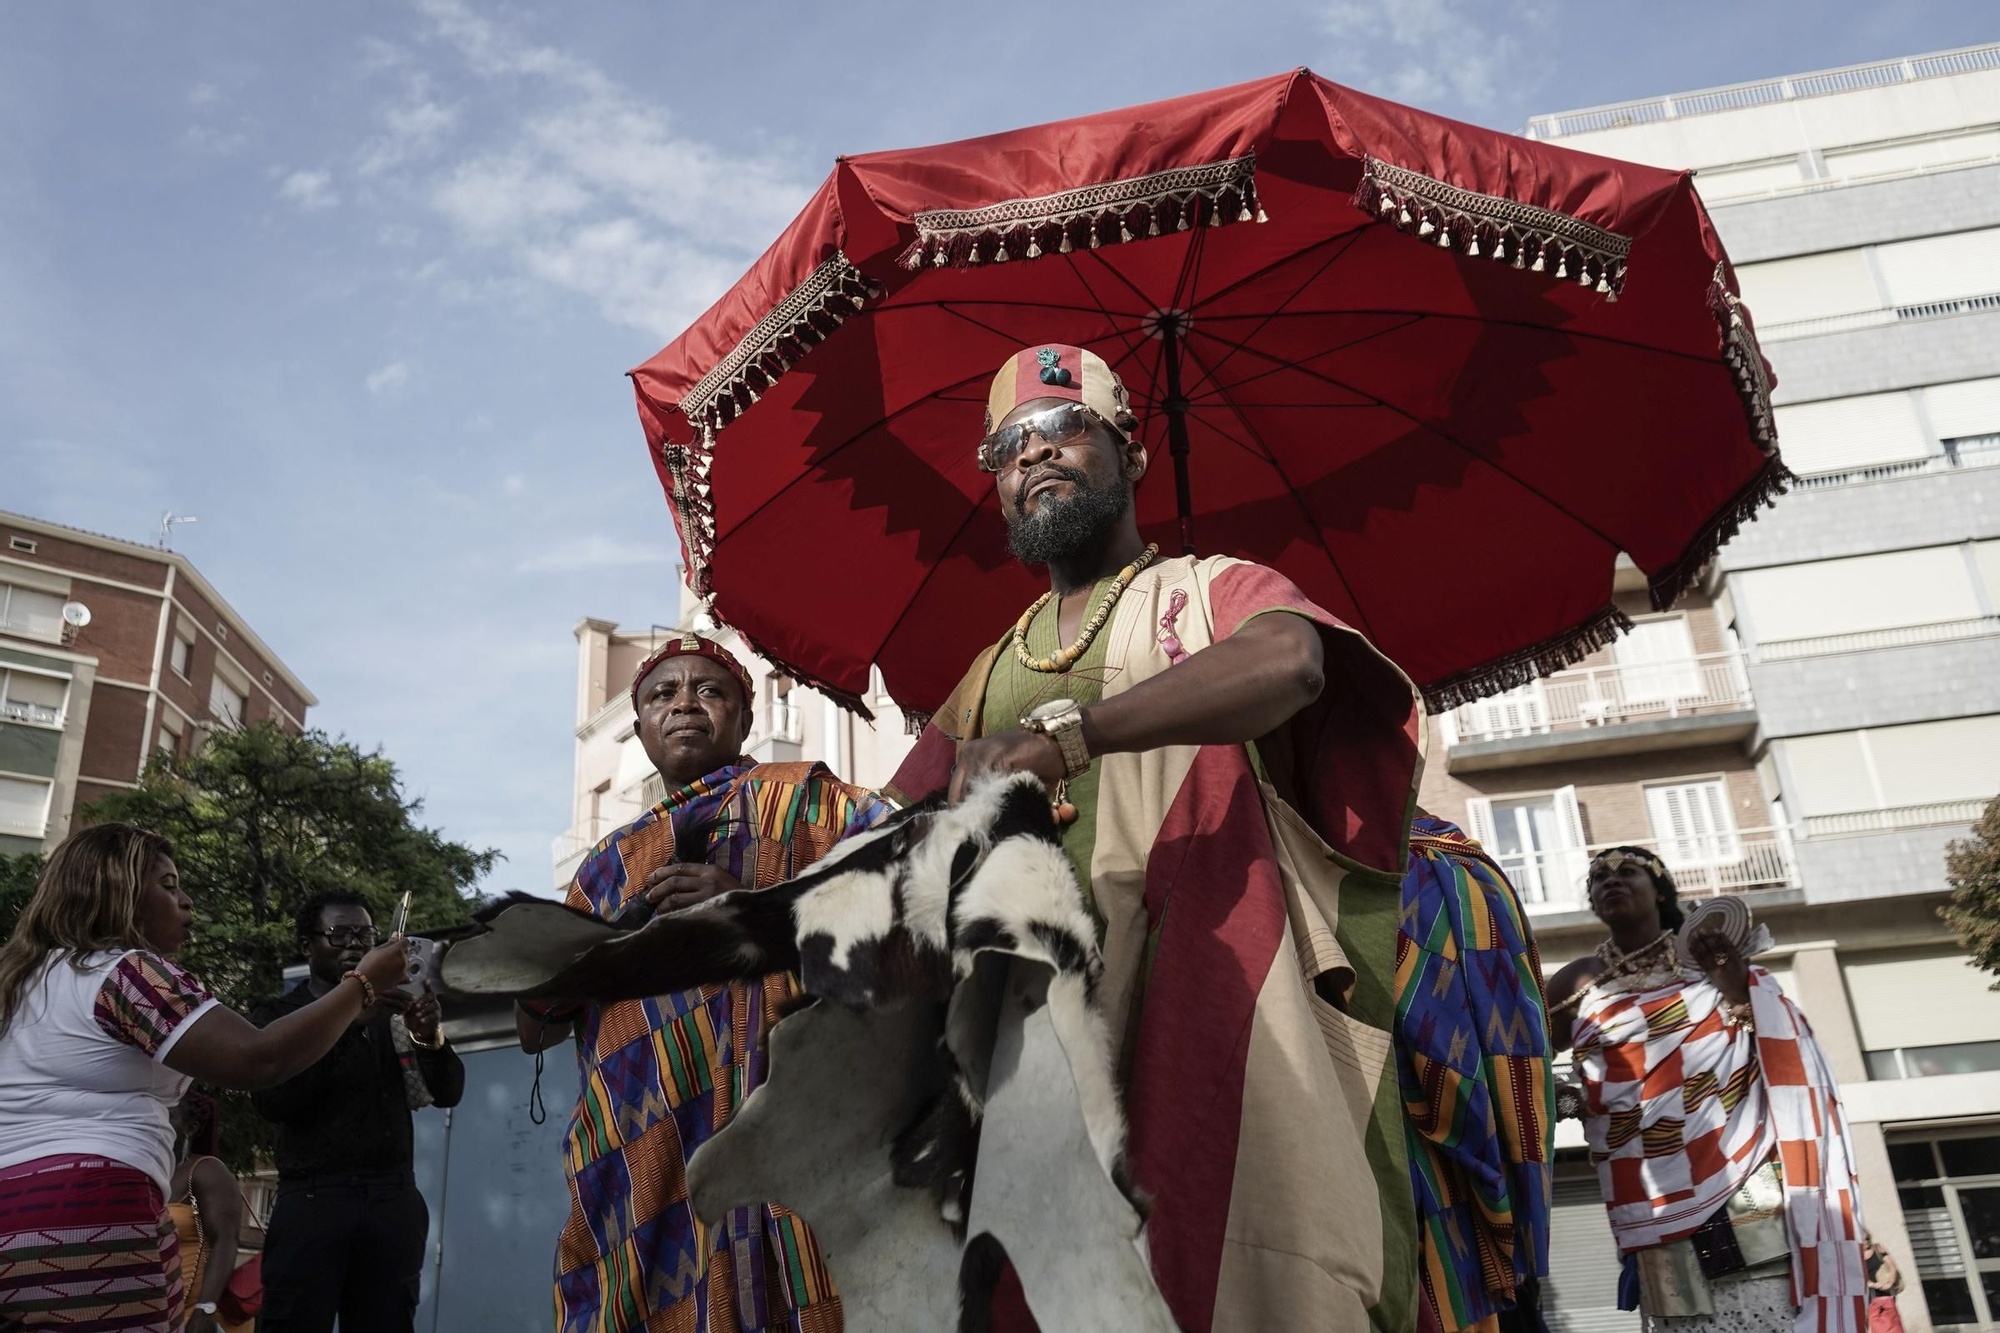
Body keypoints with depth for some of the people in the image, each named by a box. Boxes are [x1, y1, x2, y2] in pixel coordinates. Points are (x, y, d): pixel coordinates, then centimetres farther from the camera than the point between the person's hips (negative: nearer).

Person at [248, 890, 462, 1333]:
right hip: (314, 1199, -2)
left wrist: (431, 1037, -13)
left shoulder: (393, 1012, 13)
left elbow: (448, 1093, 7)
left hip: (394, 1201, 3)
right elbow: (271, 1101, -10)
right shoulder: (280, 1013, 6)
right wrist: (345, 1022, -19)